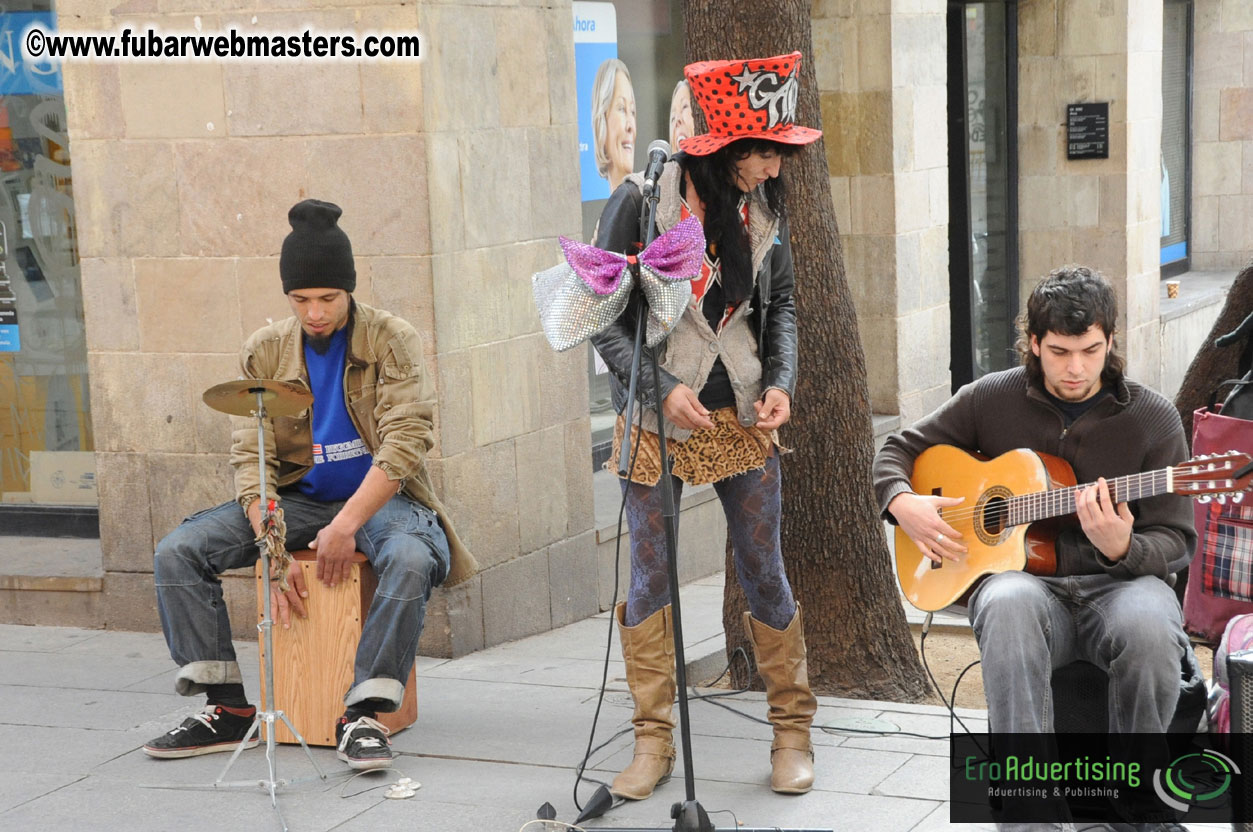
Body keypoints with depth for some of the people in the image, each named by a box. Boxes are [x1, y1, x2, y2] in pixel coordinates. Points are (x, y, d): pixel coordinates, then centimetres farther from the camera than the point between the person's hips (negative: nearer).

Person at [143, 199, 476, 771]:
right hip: (296, 497, 4)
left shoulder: (391, 341, -8)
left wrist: (346, 526, -27)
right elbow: (250, 455, -3)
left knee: (412, 559, -38)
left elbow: (403, 445, -16)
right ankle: (228, 709, -9)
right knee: (176, 551, -14)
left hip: (380, 495, -4)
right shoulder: (266, 352, 2)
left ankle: (363, 714, -29)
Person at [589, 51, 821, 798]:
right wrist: (661, 387, -16)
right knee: (650, 582, 4)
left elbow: (781, 305, 12)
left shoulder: (765, 207, 2)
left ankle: (793, 733, 21)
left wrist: (781, 380, -4)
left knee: (766, 575, 6)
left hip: (744, 418, 3)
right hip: (658, 420, -3)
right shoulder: (640, 202, -11)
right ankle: (654, 743, 17)